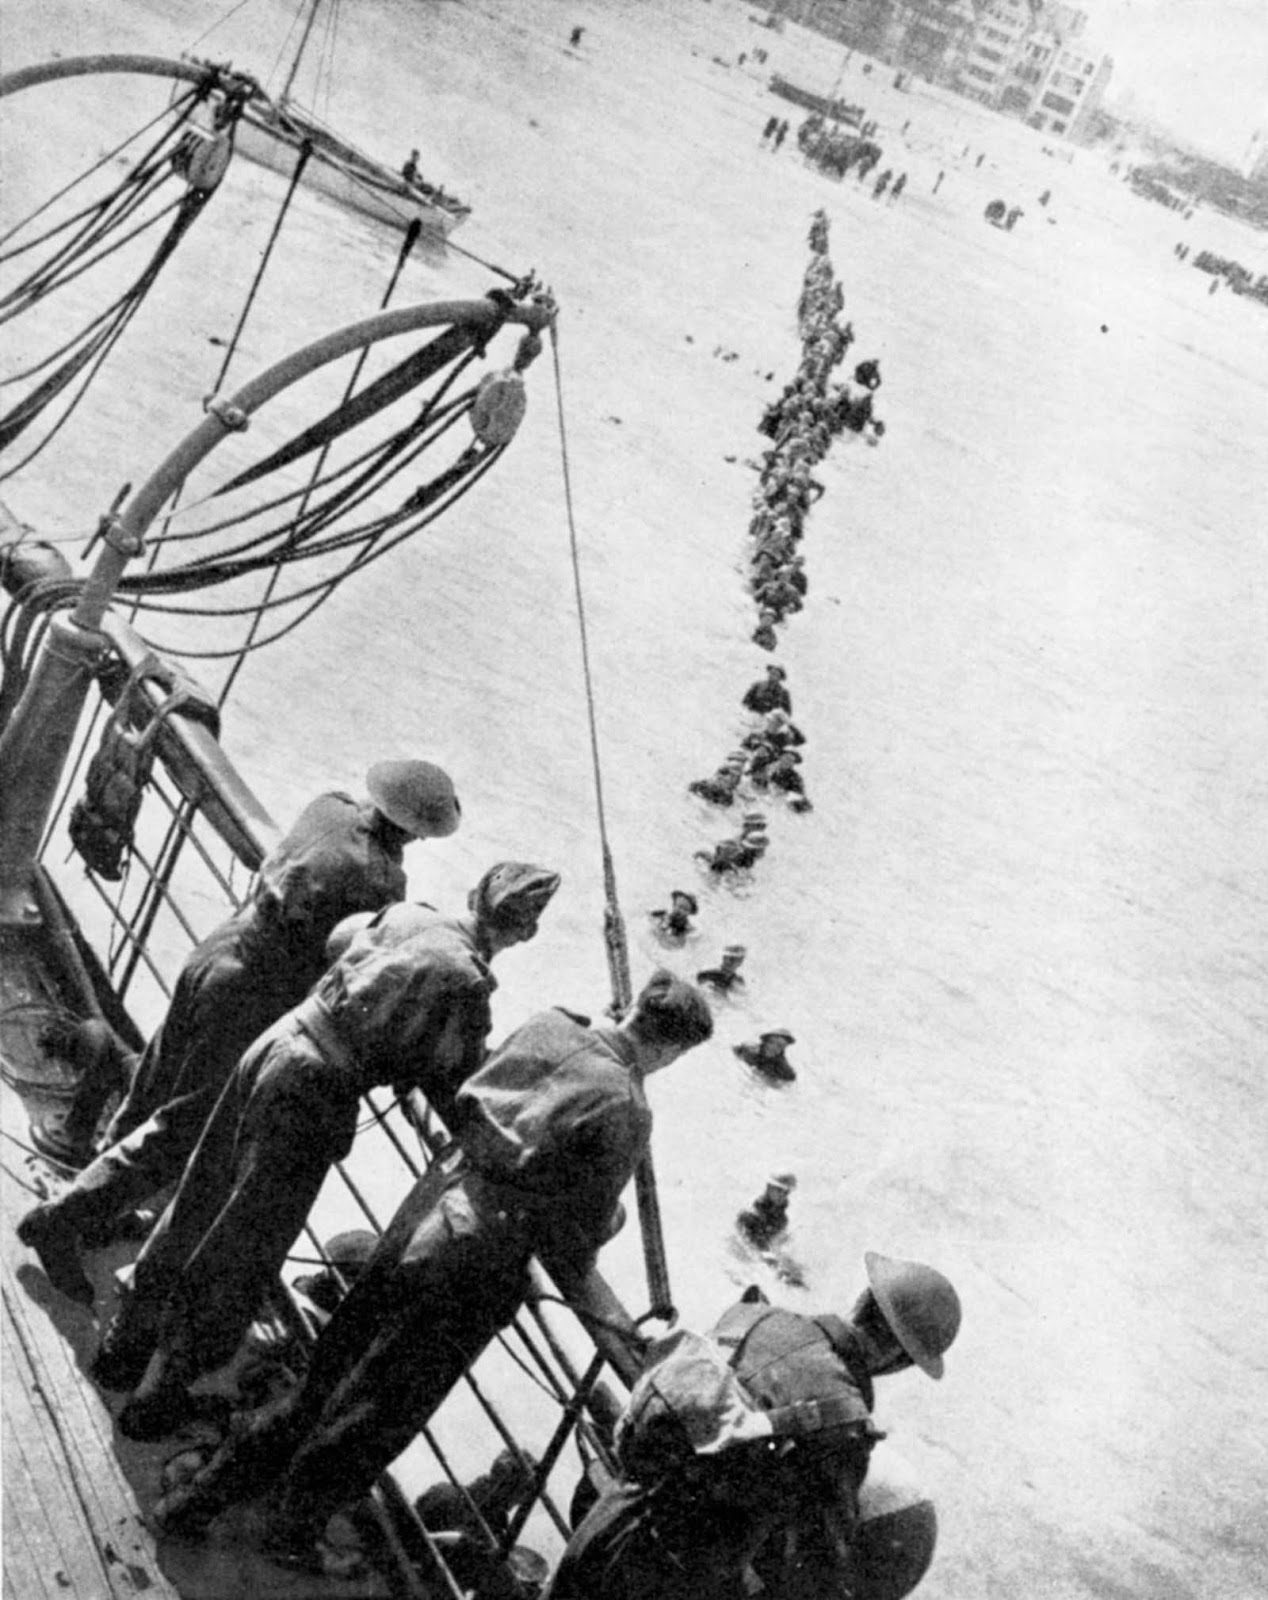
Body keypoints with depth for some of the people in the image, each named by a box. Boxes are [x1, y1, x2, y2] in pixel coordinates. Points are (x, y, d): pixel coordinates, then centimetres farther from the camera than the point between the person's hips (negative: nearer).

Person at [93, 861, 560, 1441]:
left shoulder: (405, 914, 4)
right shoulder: (466, 985, -15)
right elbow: (457, 1096, -9)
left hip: (275, 1045, 7)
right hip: (315, 1091, -7)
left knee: (197, 1203, 21)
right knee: (241, 1250, 9)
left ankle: (124, 1343, 38)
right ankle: (160, 1394, 21)